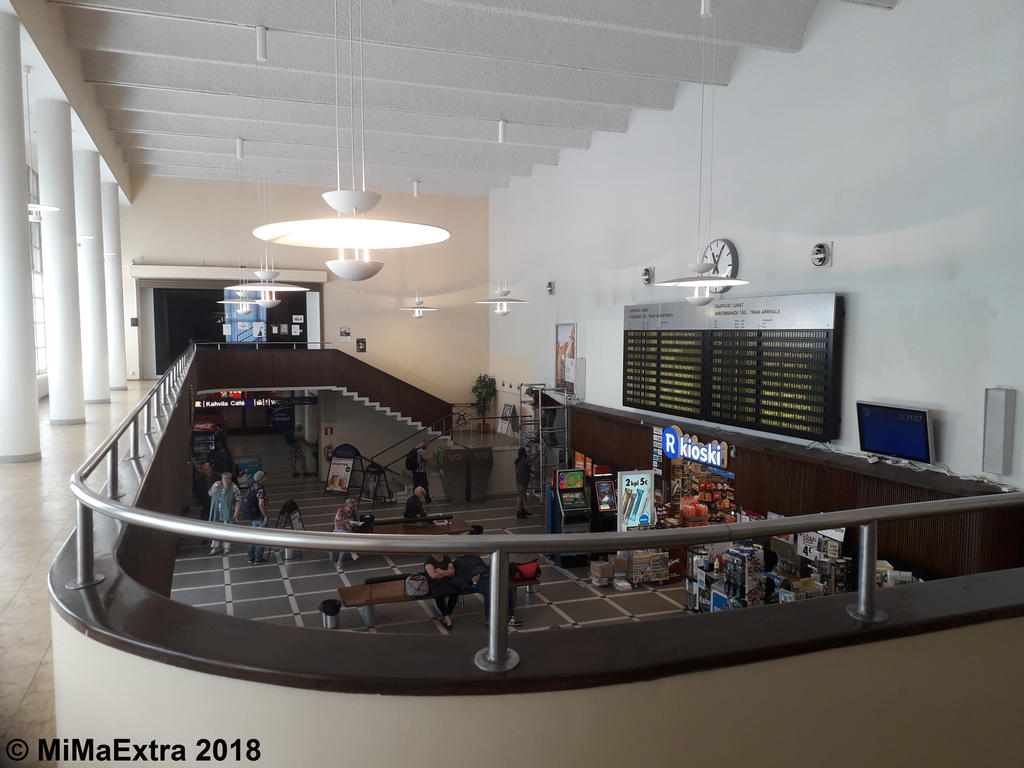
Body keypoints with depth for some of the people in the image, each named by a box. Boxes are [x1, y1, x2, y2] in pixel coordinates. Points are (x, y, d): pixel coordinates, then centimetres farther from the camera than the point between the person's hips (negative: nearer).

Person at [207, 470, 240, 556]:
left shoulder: (234, 488, -8)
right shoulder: (216, 484, 3)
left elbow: (238, 501, -9)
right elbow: (209, 493, 19)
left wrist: (236, 512, -18)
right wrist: (212, 491, -6)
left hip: (227, 513, -4)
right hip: (216, 512, 4)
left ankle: (227, 547, 15)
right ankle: (216, 547, 22)